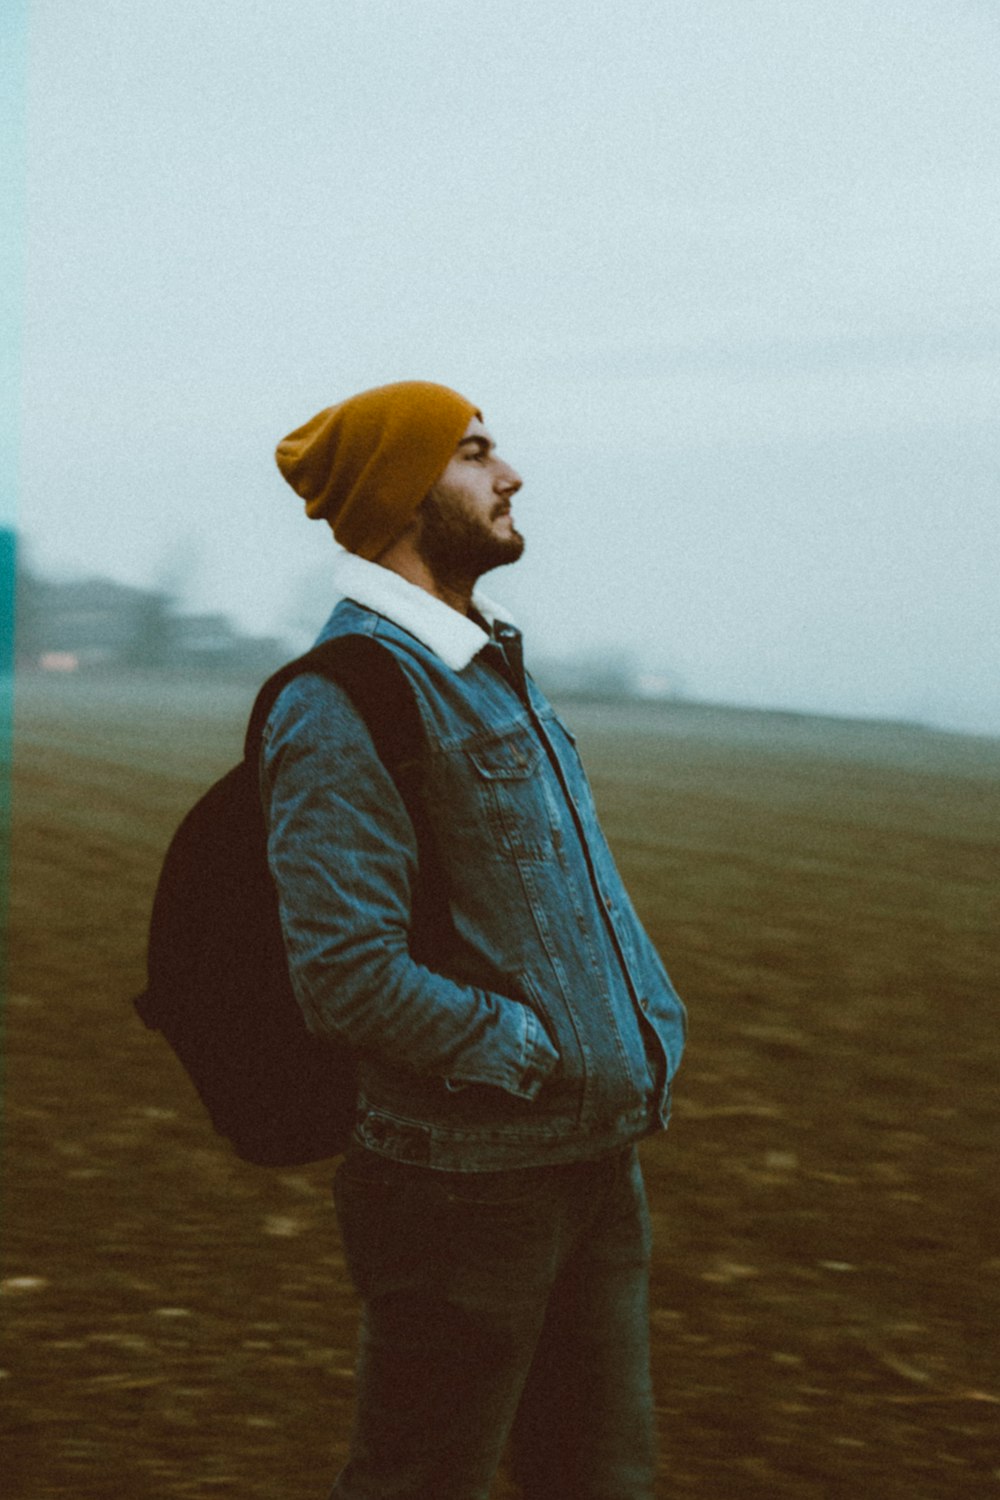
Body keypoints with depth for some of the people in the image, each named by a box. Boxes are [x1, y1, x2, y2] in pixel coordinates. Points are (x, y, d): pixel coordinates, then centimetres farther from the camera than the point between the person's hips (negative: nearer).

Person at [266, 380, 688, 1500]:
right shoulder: (347, 696, -16)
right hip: (470, 1183, -9)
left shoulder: (490, 670, 15)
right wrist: (533, 1055, -15)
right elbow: (350, 976, -24)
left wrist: (647, 1027, 8)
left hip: (594, 1159, 9)